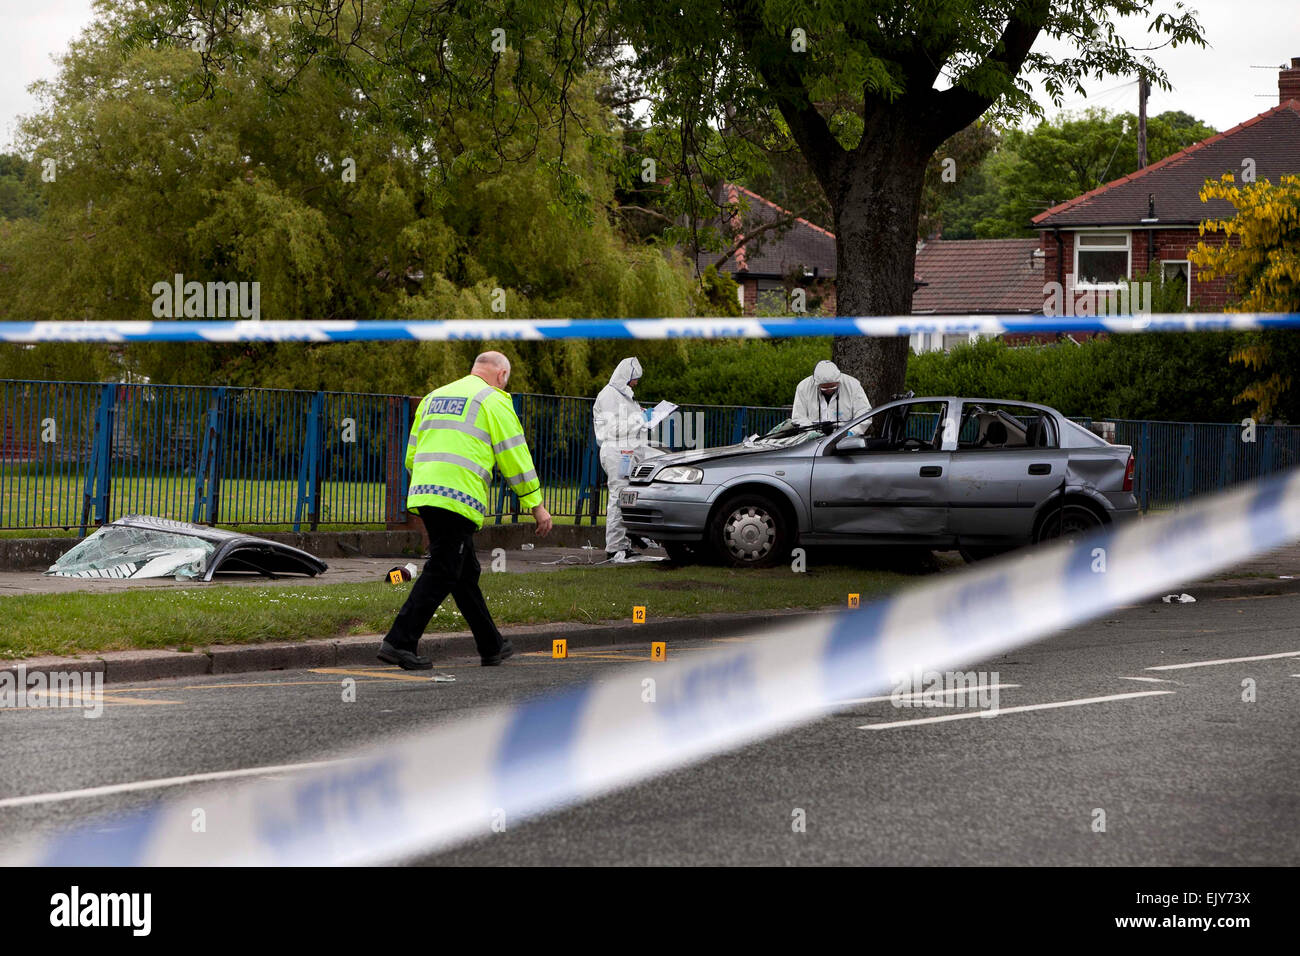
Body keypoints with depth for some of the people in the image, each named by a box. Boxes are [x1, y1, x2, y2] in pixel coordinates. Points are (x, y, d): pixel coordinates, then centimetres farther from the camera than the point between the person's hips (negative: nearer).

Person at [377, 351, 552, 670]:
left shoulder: (434, 397, 23)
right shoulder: (494, 401, 2)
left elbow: (412, 454, 25)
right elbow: (514, 457, 0)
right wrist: (536, 505, 5)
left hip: (423, 493, 8)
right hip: (459, 498, -8)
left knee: (466, 571, 15)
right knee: (441, 574, -6)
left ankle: (491, 647, 22)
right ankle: (399, 642, -14)